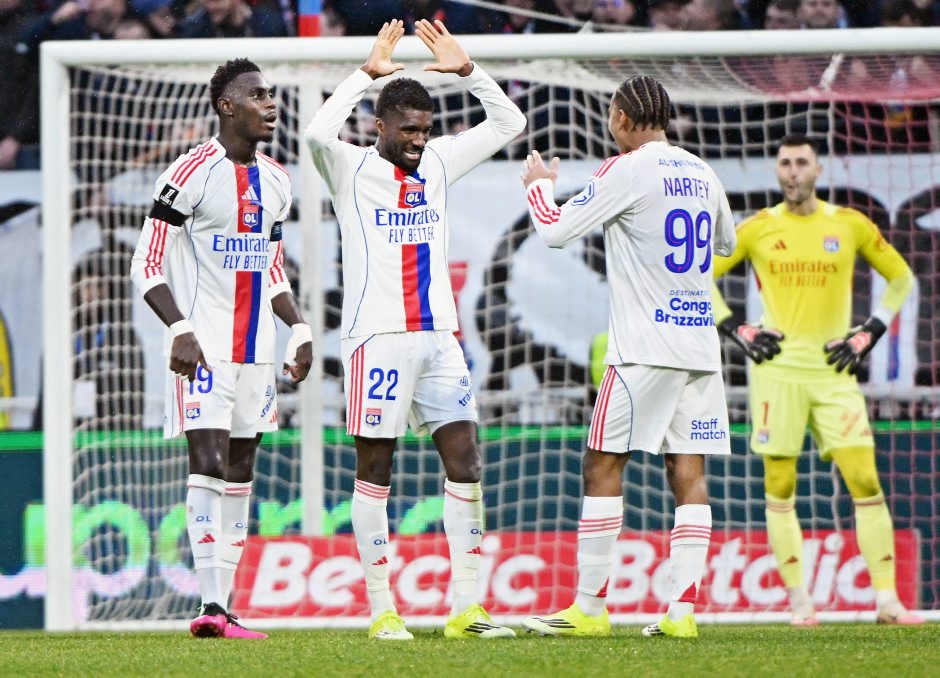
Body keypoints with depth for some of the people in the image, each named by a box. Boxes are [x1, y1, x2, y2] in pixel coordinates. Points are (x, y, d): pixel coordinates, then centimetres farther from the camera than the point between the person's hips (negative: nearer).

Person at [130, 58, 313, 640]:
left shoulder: (275, 181, 13)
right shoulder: (193, 173, -11)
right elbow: (149, 265, -11)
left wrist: (300, 329, 11)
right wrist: (180, 329, -22)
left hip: (256, 347, 8)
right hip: (204, 346, -8)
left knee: (241, 473, 8)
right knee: (209, 464, -16)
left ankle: (224, 609, 11)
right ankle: (210, 605, -22)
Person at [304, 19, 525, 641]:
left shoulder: (439, 162, 12)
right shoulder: (352, 169, -3)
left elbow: (508, 124, 15)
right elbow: (318, 133, -25)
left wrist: (467, 69, 3)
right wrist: (368, 73, -20)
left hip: (439, 334, 5)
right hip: (377, 335, -5)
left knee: (465, 460, 0)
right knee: (375, 469, -1)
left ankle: (466, 608, 3)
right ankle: (383, 610, 2)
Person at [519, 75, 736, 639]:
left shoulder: (628, 171, -8)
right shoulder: (701, 173, 13)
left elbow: (556, 230, -7)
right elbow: (726, 241, 30)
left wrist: (539, 185, 11)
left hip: (645, 348, -7)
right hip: (701, 345, 7)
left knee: (603, 467, -2)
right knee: (689, 472, 3)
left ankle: (590, 608, -4)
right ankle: (683, 610, -3)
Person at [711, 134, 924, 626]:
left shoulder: (851, 226, 5)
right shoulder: (757, 229, 5)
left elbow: (901, 277, 16)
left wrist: (870, 333, 5)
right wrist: (736, 330, 2)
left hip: (834, 370, 0)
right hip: (777, 369, 0)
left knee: (865, 480, -9)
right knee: (779, 489, -3)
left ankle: (887, 600, -7)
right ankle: (799, 601, 4)